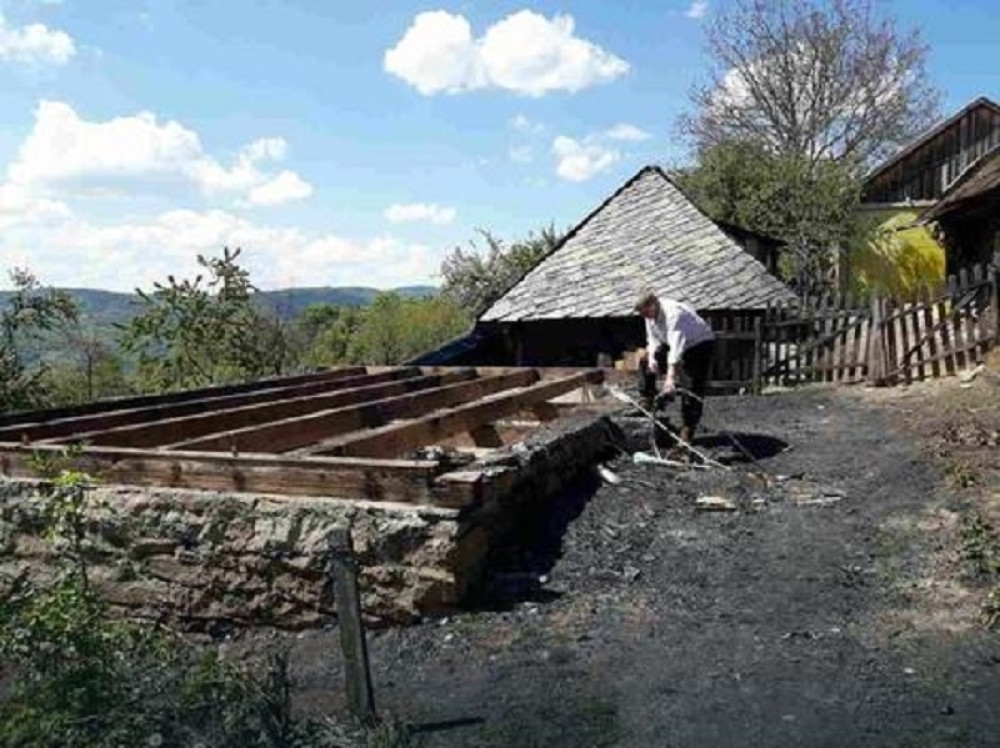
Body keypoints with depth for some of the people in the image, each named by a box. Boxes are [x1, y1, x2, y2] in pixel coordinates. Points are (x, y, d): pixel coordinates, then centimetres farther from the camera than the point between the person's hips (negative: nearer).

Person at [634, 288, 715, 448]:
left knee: (694, 388, -15)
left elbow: (677, 346, -45)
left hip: (699, 344, -8)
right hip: (672, 344, 9)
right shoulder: (651, 316, -10)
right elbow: (653, 339, 0)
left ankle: (687, 429, -11)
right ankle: (647, 404, 15)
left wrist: (671, 377, -52)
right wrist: (652, 357, -21)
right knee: (645, 362, 8)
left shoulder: (673, 313, -37)